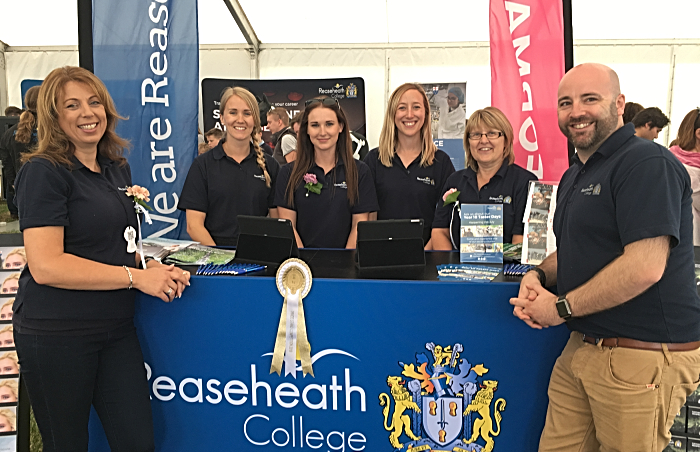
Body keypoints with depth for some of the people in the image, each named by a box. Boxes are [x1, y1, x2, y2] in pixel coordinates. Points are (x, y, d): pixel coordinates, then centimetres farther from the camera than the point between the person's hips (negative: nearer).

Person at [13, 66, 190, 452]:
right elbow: (45, 265, -21)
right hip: (56, 333, -6)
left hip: (116, 328, 6)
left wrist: (151, 266, 0)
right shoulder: (43, 172, -12)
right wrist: (136, 277, -21)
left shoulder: (117, 168, 10)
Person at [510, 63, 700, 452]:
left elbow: (645, 266, -25)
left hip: (644, 357, -8)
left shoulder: (648, 162, -14)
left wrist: (560, 307, -16)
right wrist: (538, 276, 2)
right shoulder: (574, 175, 16)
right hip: (582, 347, 8)